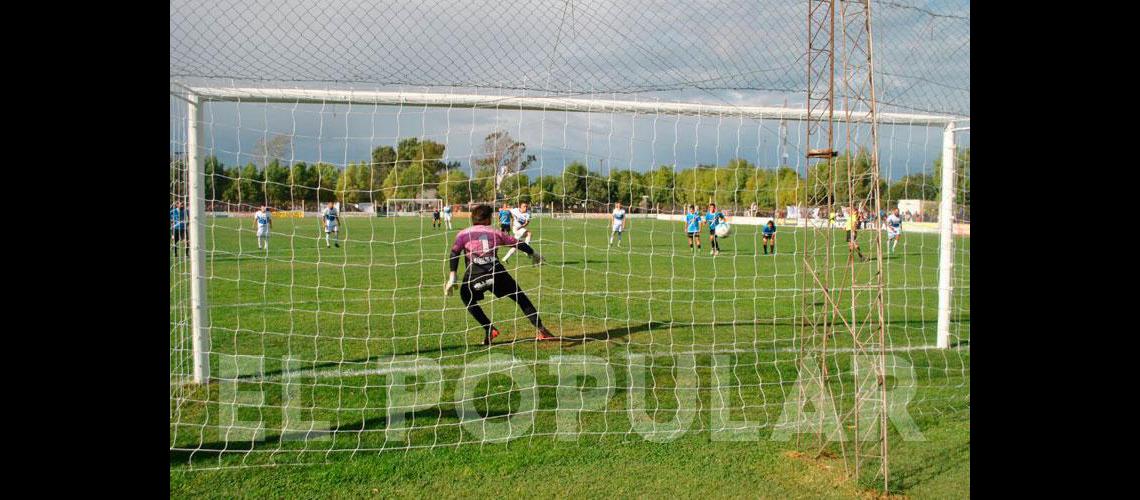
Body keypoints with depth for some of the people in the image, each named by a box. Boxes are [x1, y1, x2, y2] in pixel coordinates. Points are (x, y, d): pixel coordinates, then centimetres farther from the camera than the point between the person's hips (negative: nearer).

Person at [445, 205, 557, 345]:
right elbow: (518, 243, 27)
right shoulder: (495, 233, 22)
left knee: (467, 298, 26)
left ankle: (489, 329, 12)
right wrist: (533, 254, 42)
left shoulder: (463, 234, 18)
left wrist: (452, 277, -5)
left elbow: (454, 254, 2)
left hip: (473, 274, -1)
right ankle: (541, 330, 13)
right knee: (520, 297, 14)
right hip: (496, 272, 1)